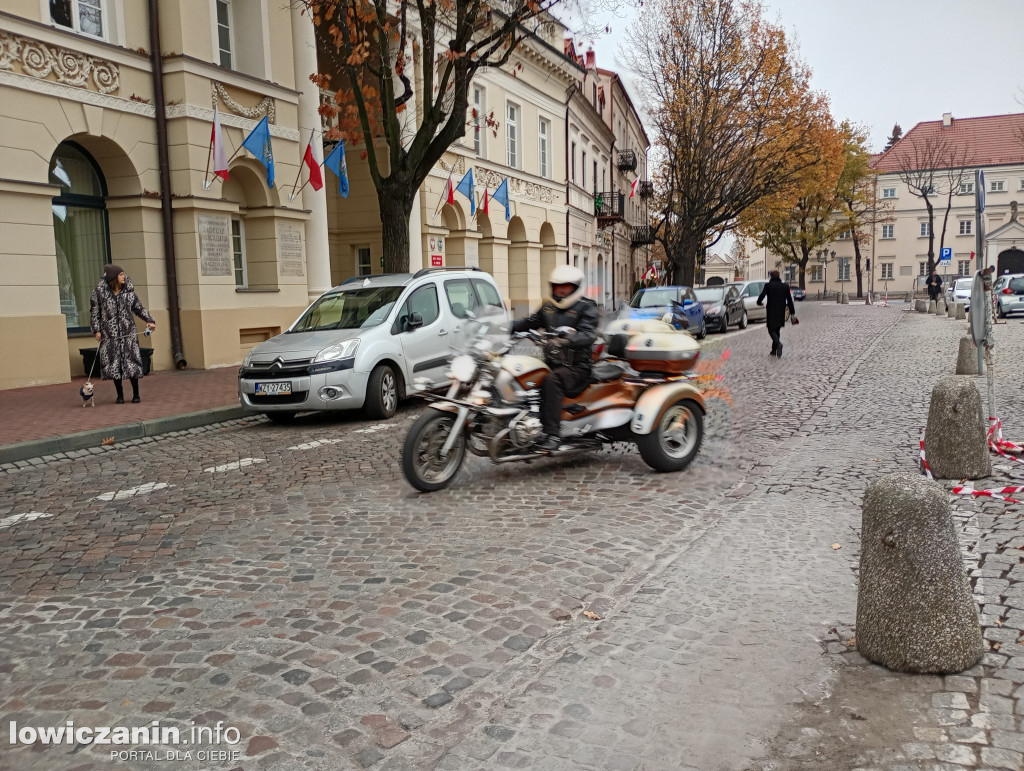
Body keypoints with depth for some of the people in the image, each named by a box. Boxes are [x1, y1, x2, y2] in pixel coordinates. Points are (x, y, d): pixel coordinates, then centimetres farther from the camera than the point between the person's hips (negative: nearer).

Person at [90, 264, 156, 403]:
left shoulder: (128, 291, 4)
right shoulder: (100, 292, -2)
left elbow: (139, 308, 10)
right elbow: (94, 311, 2)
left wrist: (150, 320, -3)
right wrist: (97, 330, -3)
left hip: (128, 333, 1)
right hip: (109, 334, -1)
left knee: (131, 362, -2)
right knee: (113, 363, 2)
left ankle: (136, 394, 9)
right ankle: (120, 395, 14)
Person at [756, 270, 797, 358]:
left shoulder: (768, 285, -6)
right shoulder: (785, 286, 4)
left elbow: (761, 296, -16)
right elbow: (790, 301, 3)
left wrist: (759, 302, 7)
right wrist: (792, 313, 5)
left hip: (771, 312, -4)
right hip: (781, 313, 4)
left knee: (771, 330, 0)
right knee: (777, 330, 17)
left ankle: (778, 344, -29)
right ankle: (774, 351, 19)